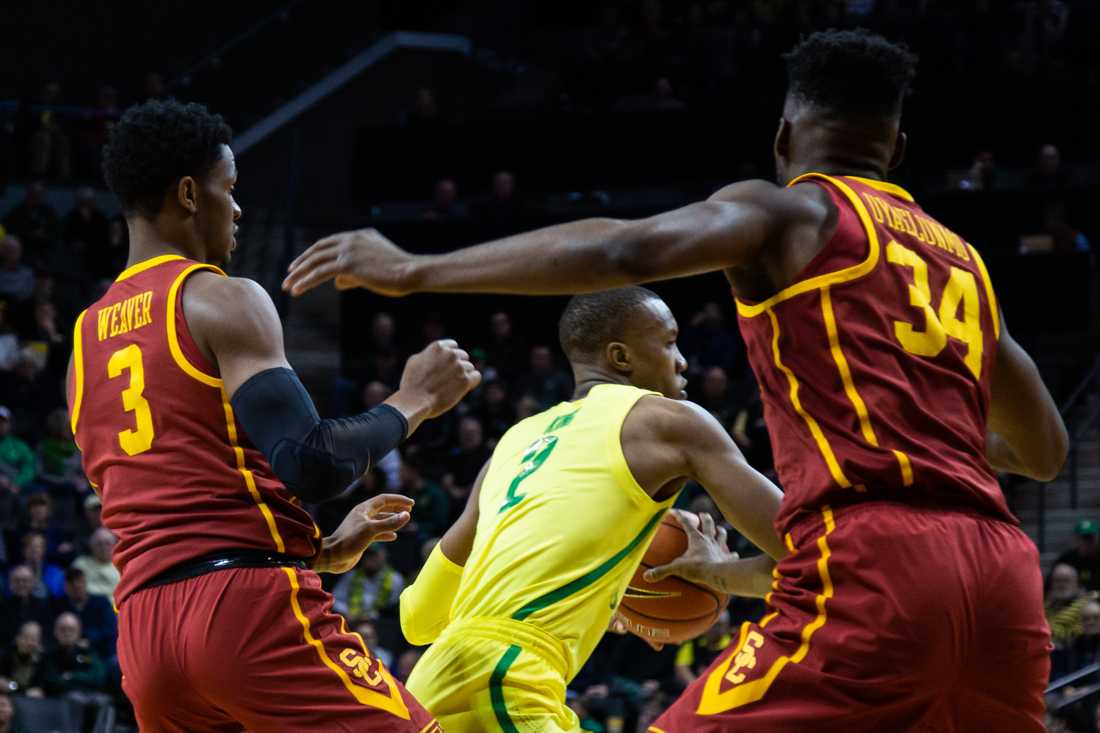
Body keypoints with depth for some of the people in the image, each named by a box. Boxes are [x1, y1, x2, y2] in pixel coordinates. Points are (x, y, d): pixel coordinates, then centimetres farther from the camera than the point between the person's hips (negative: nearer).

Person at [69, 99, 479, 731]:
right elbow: (314, 466, -14)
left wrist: (326, 551, 32)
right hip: (249, 605, -7)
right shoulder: (224, 301, -2)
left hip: (143, 629, 7)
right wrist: (413, 402, 3)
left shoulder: (86, 339, 22)